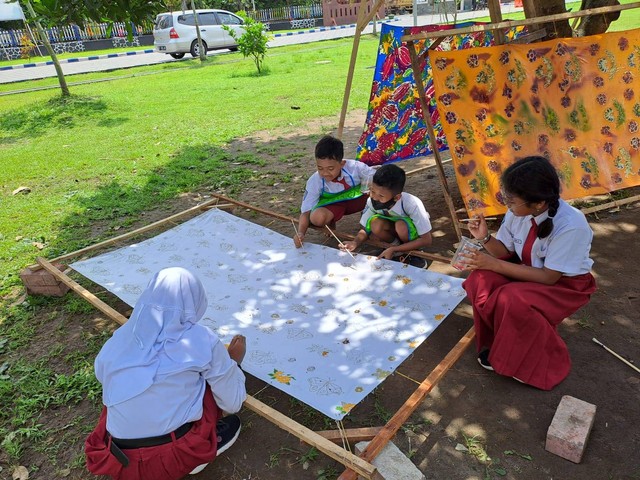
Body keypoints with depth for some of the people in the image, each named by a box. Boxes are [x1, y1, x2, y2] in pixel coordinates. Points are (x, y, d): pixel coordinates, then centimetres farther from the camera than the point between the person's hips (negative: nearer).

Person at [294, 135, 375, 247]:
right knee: (316, 217, -35)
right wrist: (301, 233, -40)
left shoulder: (356, 168, -27)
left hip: (356, 198, 1)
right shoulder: (314, 181, -25)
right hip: (332, 204, -1)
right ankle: (330, 223, 2)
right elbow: (305, 211, -22)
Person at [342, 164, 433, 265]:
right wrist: (355, 242, -30)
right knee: (375, 225, -29)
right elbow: (366, 229, -8)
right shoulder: (372, 201, -24)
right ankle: (397, 245, -2)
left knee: (401, 226, -35)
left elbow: (426, 240, -27)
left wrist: (394, 249, -32)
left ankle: (414, 252, -6)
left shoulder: (412, 204, -34)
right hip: (394, 230, 3)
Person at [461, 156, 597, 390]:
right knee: (480, 281, -20)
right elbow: (506, 251, -2)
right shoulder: (519, 211, -17)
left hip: (565, 283, -5)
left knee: (514, 301, -32)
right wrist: (485, 238, -24)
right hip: (528, 268, 6)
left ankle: (532, 364, -3)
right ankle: (497, 345, 2)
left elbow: (549, 277, -26)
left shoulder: (571, 226, -32)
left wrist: (494, 264, -29)